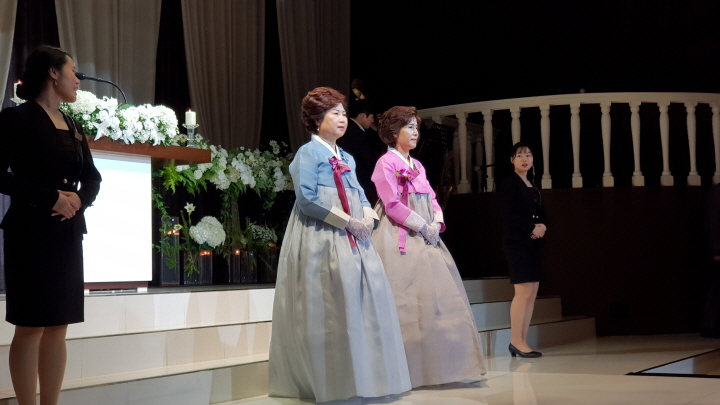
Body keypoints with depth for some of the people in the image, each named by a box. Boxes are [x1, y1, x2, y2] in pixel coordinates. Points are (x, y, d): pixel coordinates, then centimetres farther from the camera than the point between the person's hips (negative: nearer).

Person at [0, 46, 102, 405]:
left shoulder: (73, 127, 16)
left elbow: (92, 177, 16)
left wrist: (79, 199, -5)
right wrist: (51, 197, -18)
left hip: (67, 234, 7)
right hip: (31, 232, -7)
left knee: (58, 327, 7)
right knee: (31, 326, -4)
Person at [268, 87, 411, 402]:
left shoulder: (346, 158, 21)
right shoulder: (308, 153, -4)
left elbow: (360, 195, 19)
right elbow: (307, 199, -15)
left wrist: (368, 216, -5)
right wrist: (347, 221, -17)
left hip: (353, 239, 8)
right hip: (320, 239, -8)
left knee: (366, 300, 3)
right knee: (330, 307, -12)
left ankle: (363, 376, 10)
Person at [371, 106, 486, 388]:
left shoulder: (417, 165, 18)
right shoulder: (386, 163, -6)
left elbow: (431, 199, 15)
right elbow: (392, 205, -14)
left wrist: (436, 224, -4)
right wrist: (422, 226, -13)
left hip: (425, 238, 8)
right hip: (401, 239, -8)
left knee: (438, 296, 5)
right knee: (408, 300, -10)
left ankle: (439, 364, 11)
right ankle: (411, 369, -5)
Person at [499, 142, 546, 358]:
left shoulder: (532, 184, 19)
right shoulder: (509, 182, -5)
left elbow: (540, 213, 19)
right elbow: (508, 214, -15)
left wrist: (542, 227, -3)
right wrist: (532, 227, -15)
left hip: (533, 243, 8)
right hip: (517, 242, -8)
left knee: (532, 292, 4)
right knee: (523, 291, -13)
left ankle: (521, 342, 8)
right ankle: (516, 341, -8)